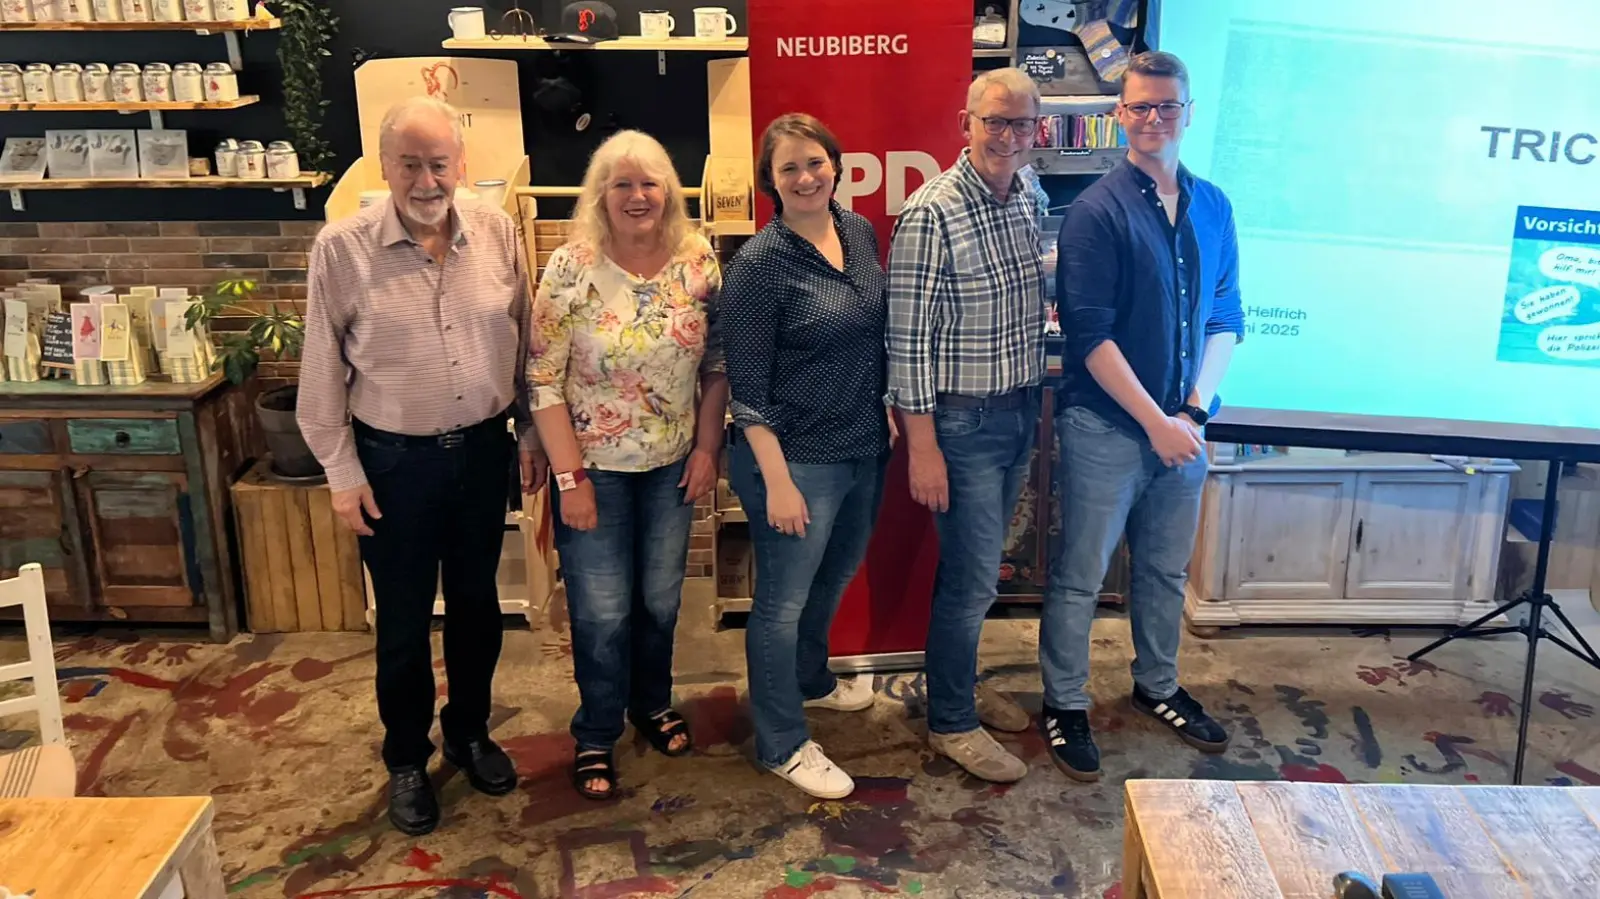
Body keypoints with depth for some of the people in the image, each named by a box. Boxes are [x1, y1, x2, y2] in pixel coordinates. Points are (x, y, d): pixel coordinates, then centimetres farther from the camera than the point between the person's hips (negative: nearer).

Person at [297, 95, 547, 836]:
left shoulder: (497, 232, -4)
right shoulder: (342, 247, -12)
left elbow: (523, 338, 5)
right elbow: (323, 370, -7)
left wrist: (532, 429, 7)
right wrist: (342, 473, -6)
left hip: (483, 449, 3)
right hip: (394, 461, -3)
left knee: (476, 603, 17)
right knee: (403, 619, 11)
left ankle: (469, 732, 39)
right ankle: (406, 759, 32)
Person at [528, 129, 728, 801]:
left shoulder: (699, 262, -5)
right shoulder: (571, 268, -15)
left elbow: (717, 365, 3)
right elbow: (544, 382, -14)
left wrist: (707, 448, -2)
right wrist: (570, 479, -15)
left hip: (672, 466, 3)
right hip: (596, 469, -3)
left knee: (661, 598, 18)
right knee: (601, 612, 8)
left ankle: (652, 702, 44)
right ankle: (597, 736, 29)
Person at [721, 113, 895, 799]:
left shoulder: (860, 232, 3)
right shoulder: (760, 263, -17)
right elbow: (747, 388, -17)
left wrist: (885, 409, 15)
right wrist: (777, 482, -19)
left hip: (864, 451, 8)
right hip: (797, 460, -7)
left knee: (834, 576, 25)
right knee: (783, 601, 6)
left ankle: (810, 680, 50)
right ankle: (782, 744, 23)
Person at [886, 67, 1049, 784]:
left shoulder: (1028, 202, 6)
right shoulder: (931, 213, -18)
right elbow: (908, 341, -18)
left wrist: (1033, 407, 15)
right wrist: (923, 447, -17)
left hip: (1019, 414, 7)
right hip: (964, 422, -7)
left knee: (976, 568, 19)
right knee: (972, 577, 1)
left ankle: (959, 687, 37)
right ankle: (950, 723, 18)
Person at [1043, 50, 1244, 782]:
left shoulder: (1212, 207, 6)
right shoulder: (1098, 211, -10)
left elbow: (1226, 316, 8)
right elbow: (1089, 334, -15)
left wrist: (1195, 409, -6)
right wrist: (1155, 421, -16)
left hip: (1182, 426, 5)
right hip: (1106, 427, -5)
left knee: (1166, 569, 19)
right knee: (1080, 575, 5)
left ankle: (1158, 687, 37)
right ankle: (1064, 706, 21)